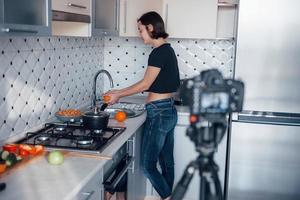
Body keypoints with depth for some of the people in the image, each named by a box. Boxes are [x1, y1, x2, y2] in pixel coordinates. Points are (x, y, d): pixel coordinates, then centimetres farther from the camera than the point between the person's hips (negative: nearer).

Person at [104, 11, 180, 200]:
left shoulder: (159, 52, -16)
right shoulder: (168, 50, 13)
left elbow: (145, 84, -13)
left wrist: (118, 95, -2)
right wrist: (120, 92, 14)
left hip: (159, 113, -10)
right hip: (169, 111, 10)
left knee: (148, 164, 0)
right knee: (167, 161, 16)